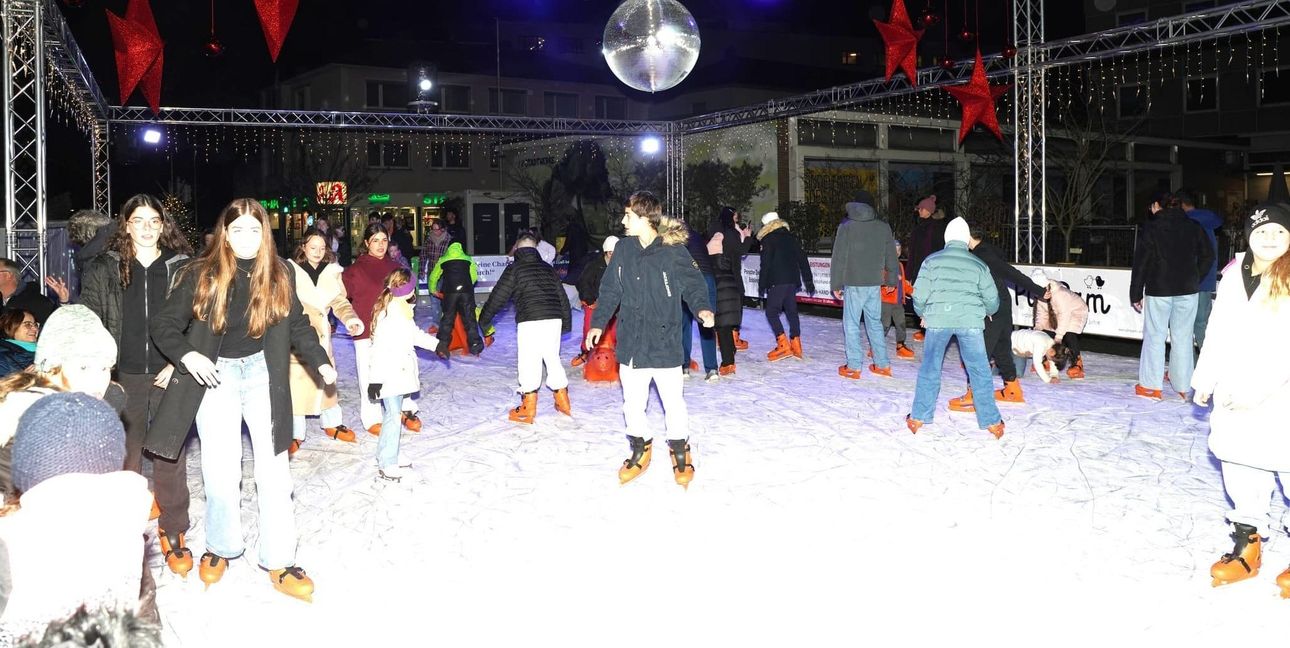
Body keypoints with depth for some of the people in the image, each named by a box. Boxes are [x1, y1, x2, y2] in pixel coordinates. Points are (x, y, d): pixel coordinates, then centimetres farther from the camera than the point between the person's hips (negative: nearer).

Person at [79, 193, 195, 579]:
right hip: (123, 379, 1)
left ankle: (173, 534, 14)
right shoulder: (103, 270, 5)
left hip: (170, 378, -1)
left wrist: (180, 363, -6)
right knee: (123, 459, 5)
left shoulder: (183, 269, 4)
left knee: (171, 459, 3)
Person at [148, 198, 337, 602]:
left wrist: (320, 361, -1)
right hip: (216, 374, -1)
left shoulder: (279, 275, 0)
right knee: (220, 472, -1)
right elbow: (164, 324, -1)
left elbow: (297, 324, 10)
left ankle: (279, 562, 6)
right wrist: (187, 355, -18)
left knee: (274, 469, -1)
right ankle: (221, 548, 23)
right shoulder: (202, 275, -6)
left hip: (263, 372, 1)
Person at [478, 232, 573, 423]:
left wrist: (484, 320, 14)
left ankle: (528, 409, 1)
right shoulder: (548, 268, 19)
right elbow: (562, 297, 22)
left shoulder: (514, 269, 3)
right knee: (553, 359, 18)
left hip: (530, 321, -5)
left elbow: (498, 296, 3)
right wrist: (567, 322, 32)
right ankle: (562, 401, 22)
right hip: (554, 319, 6)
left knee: (528, 363, -1)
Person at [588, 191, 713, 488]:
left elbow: (693, 284, -2)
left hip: (665, 343, -4)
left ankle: (680, 451, 27)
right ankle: (640, 449, 33)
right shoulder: (623, 249, 3)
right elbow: (610, 289, 11)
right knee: (633, 402, 13)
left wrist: (702, 308, -21)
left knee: (673, 402, 5)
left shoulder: (674, 250, -10)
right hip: (631, 341, 4)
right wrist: (598, 323, 10)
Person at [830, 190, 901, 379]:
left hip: (853, 284, -4)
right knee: (875, 322, 14)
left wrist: (836, 284, 1)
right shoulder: (884, 228, 5)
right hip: (875, 284, 4)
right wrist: (892, 279, 21)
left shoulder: (846, 227, -5)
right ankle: (882, 364, 16)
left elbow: (839, 258, -5)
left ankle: (853, 367, 3)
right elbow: (891, 257, 10)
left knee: (851, 324, 3)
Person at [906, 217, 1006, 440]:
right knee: (979, 370, 7)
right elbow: (992, 300, 13)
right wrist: (985, 312, 35)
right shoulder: (979, 265, 11)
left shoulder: (932, 261, 7)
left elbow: (919, 295, 3)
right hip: (970, 321, 0)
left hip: (938, 319, 0)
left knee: (929, 367, 10)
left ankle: (918, 418, 14)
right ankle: (991, 421, 11)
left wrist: (923, 314, 23)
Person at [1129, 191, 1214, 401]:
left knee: (1155, 336, 4)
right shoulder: (1193, 227, 6)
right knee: (1183, 337, 9)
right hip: (1188, 290, 3)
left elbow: (1141, 263, -7)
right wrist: (1195, 279, 14)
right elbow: (1208, 255, 6)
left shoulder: (1151, 227, -5)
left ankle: (1151, 386, 4)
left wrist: (1136, 294, -3)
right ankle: (1183, 386, 12)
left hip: (1159, 290, -3)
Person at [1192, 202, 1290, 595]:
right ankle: (1247, 547, 27)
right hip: (1234, 395, 6)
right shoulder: (1234, 274, 8)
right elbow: (1218, 334, 16)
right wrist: (1205, 379, 19)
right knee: (1241, 467, 13)